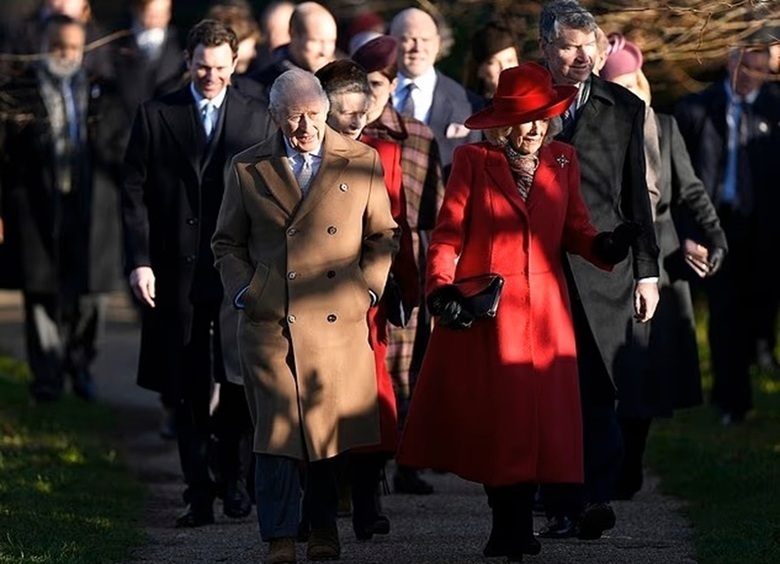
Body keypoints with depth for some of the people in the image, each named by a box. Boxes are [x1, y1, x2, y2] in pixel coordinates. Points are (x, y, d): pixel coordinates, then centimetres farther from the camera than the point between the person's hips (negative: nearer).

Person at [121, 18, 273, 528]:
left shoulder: (257, 119, 6)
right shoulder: (156, 116, 5)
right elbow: (135, 193, 3)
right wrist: (140, 260, -6)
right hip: (176, 272, 0)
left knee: (241, 382, 0)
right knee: (188, 390, 4)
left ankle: (237, 480, 17)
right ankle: (199, 495, 10)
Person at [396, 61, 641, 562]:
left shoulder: (563, 161, 10)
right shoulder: (474, 161, 0)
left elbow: (574, 230, 8)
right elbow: (448, 235, -3)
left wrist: (604, 245, -13)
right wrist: (442, 290, -16)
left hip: (544, 313, 3)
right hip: (482, 311, -3)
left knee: (537, 418, 0)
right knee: (489, 419, -1)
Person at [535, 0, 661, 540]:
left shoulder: (624, 109, 10)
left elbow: (637, 197, 12)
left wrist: (647, 270, 8)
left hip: (601, 270, 0)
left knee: (596, 389, -11)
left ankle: (596, 496, -14)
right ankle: (561, 507, 5)